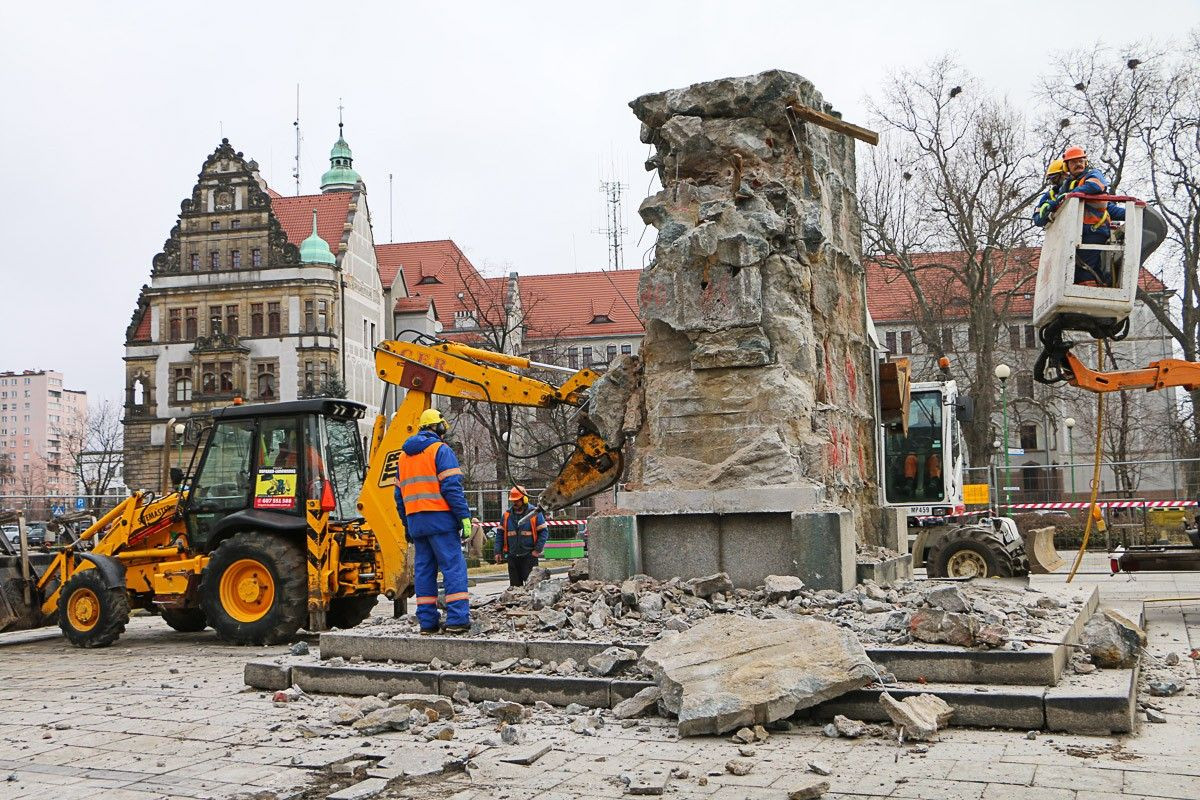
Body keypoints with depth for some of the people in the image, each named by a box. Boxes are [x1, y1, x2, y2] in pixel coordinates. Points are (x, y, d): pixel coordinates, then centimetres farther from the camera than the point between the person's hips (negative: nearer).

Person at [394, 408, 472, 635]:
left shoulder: (404, 456, 19)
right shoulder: (441, 450, -3)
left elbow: (400, 495, 19)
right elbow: (452, 487, -13)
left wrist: (407, 525, 23)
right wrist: (464, 516, -12)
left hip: (416, 521, 7)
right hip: (440, 519, -7)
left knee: (423, 569, 9)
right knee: (454, 567, -6)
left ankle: (427, 621, 8)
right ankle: (457, 619, -12)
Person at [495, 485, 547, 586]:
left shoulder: (535, 513, -4)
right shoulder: (507, 515, 7)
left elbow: (543, 532, -4)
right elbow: (500, 534, 11)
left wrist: (537, 550, -12)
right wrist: (498, 551, 3)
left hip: (529, 555, -4)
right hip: (512, 557, 4)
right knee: (515, 585, 8)